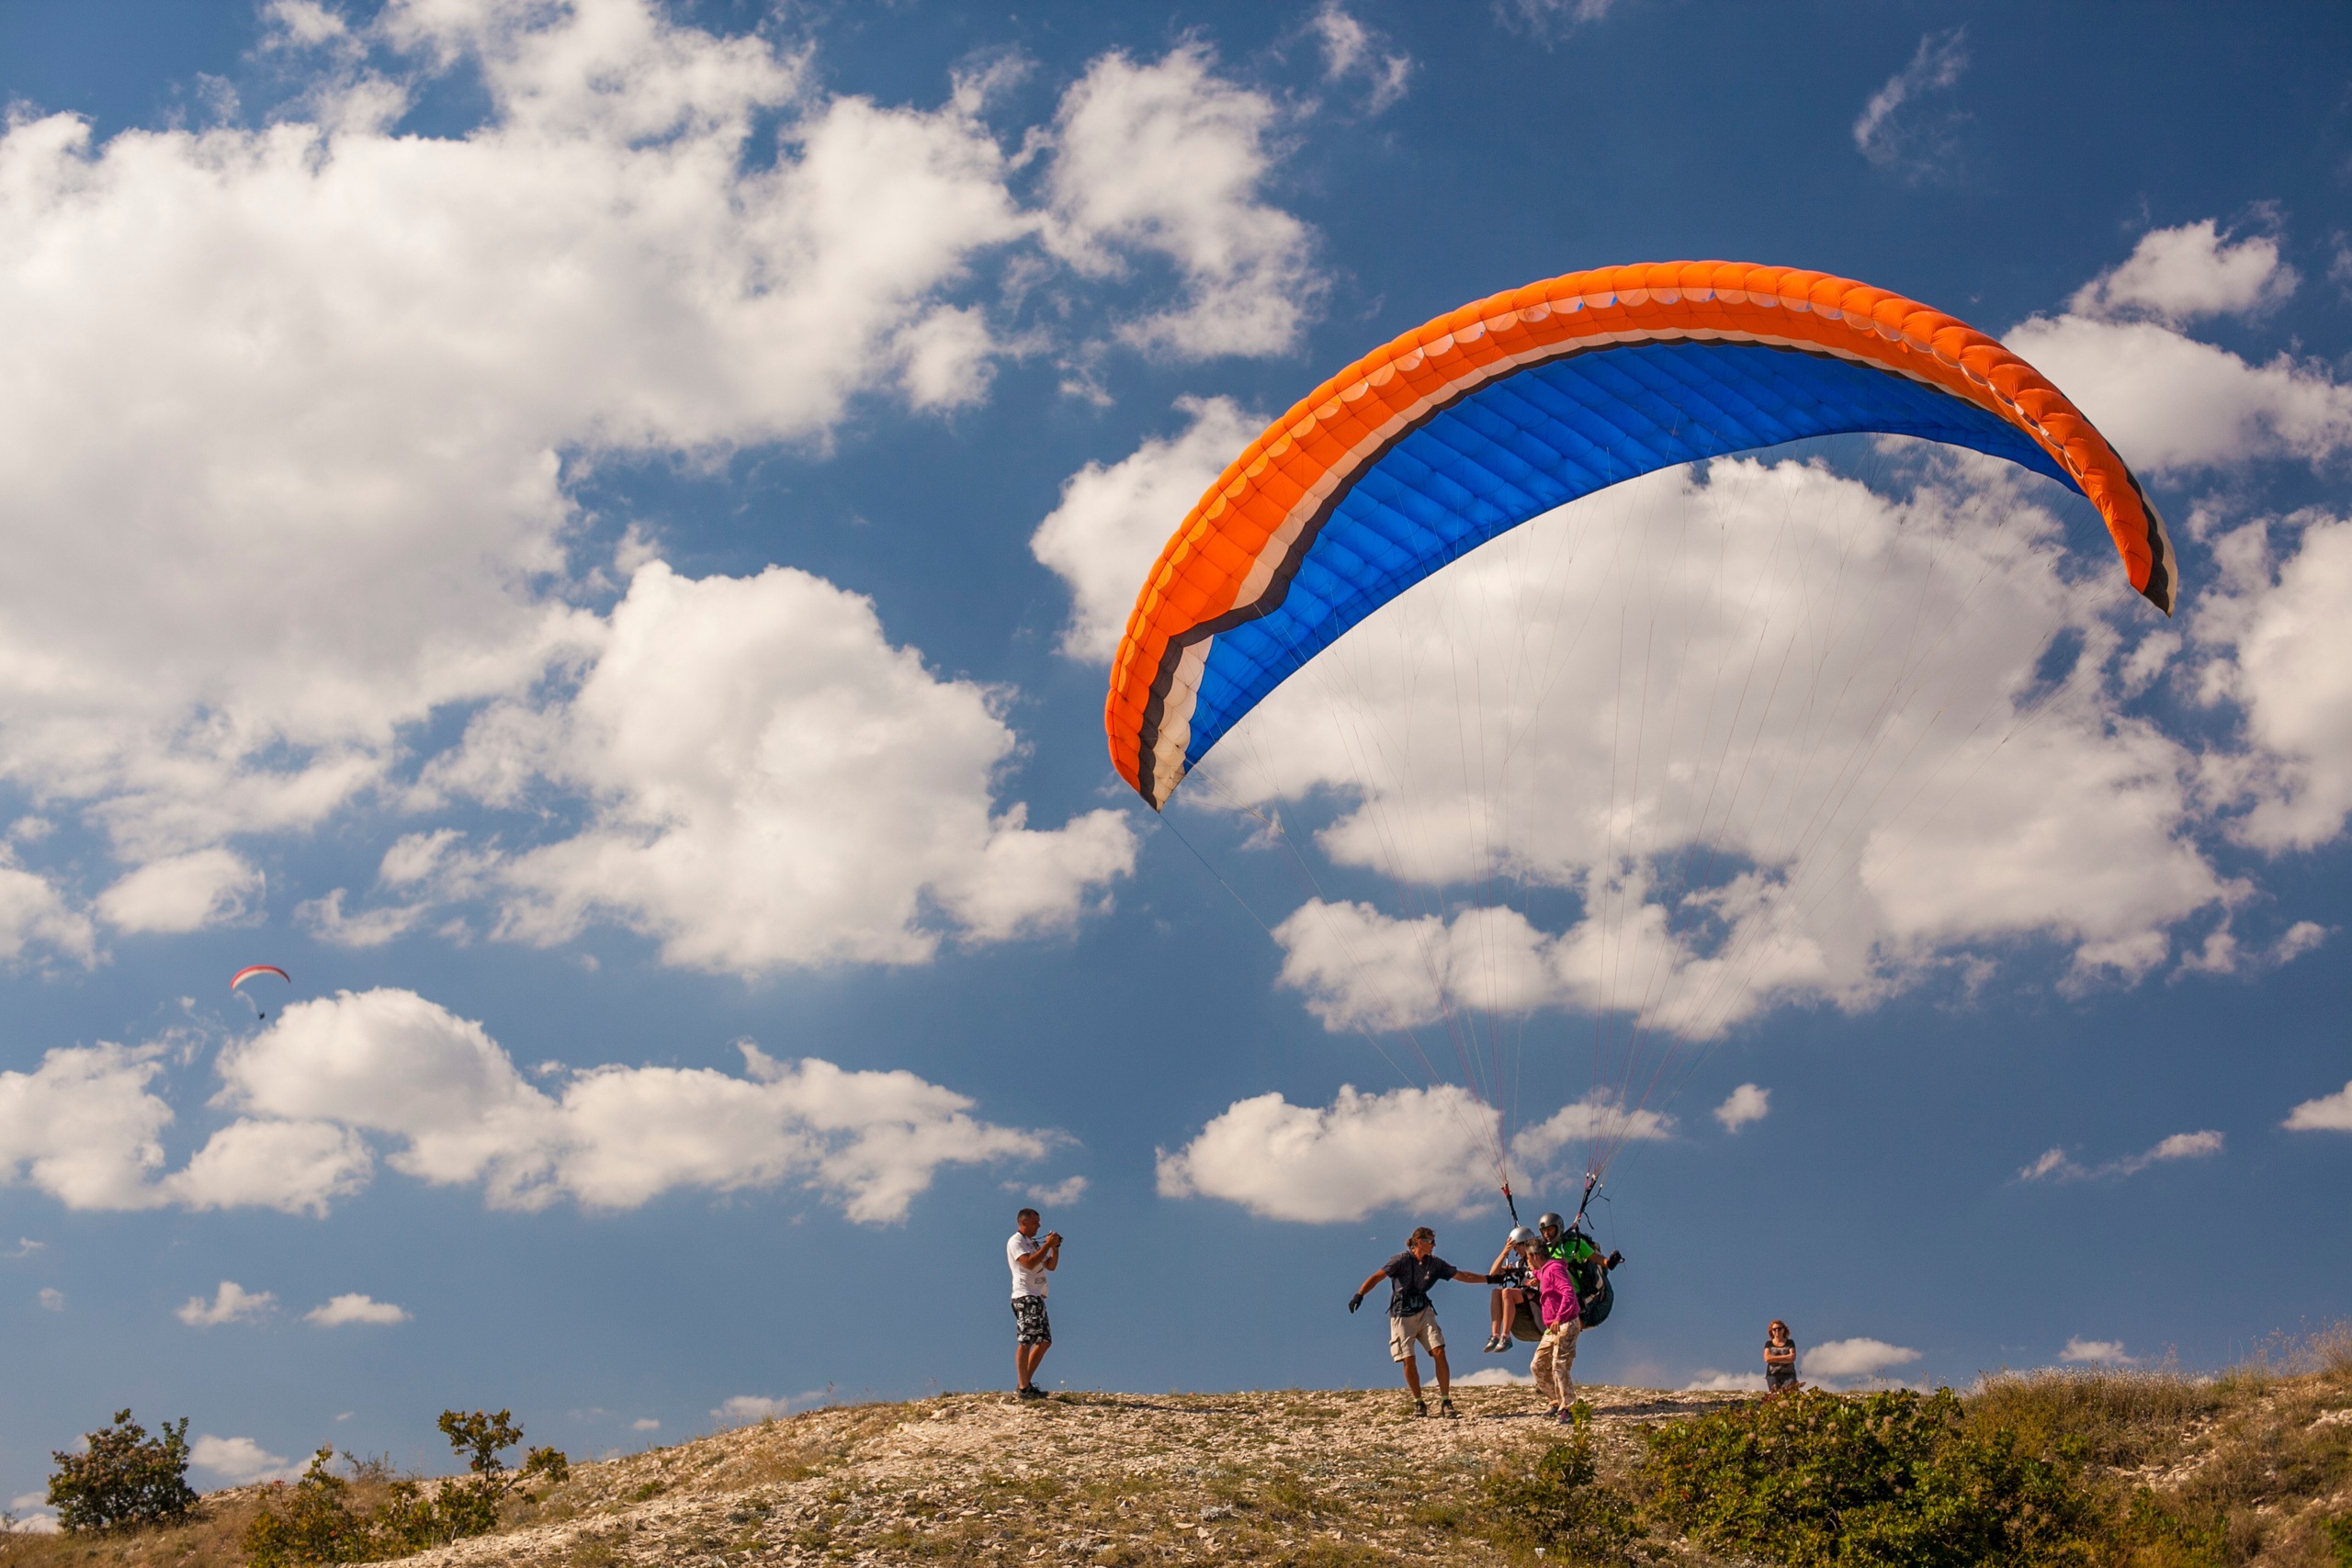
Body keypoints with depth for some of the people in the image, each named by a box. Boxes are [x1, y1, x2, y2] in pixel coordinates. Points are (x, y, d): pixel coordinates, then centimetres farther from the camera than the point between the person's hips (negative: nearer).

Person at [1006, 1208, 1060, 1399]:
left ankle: (1025, 1384, 12)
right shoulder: (1016, 1242, -4)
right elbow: (1029, 1263, -20)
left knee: (1045, 1341, 8)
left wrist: (1055, 1247, 7)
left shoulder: (1033, 1243, 24)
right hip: (1025, 1297, -10)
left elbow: (1051, 1266, 21)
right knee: (1025, 1342, -11)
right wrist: (1047, 1245, -15)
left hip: (1037, 1297, 10)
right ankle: (1023, 1388, -10)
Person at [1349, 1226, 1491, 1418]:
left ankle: (1445, 1403, -6)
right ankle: (1418, 1404, 11)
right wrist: (1359, 1294, -25)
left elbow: (1462, 1276, 6)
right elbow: (1376, 1277, -13)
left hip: (1424, 1313, 4)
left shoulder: (1434, 1263, 0)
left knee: (1439, 1353, -12)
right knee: (1409, 1360, -9)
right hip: (1402, 1316, -4)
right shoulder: (1402, 1260, -13)